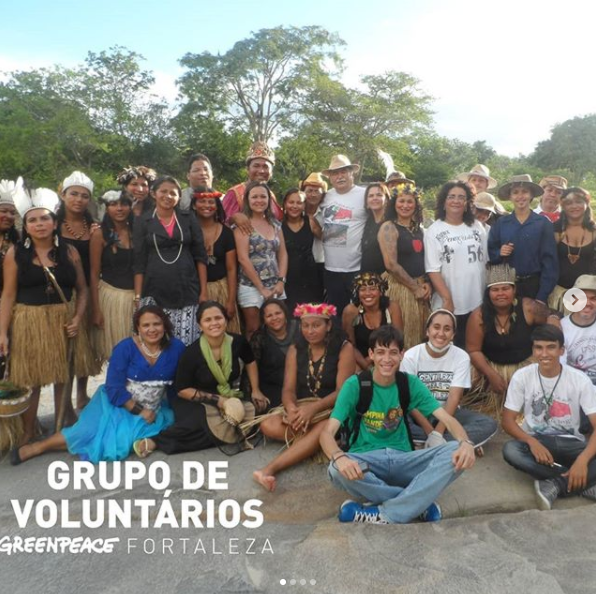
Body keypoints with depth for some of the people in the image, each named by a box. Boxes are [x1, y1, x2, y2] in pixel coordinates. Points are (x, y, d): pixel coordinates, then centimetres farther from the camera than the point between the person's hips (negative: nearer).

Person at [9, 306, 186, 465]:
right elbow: (114, 388, -15)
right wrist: (139, 410, -18)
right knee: (90, 432, -19)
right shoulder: (125, 348, -14)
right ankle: (38, 446, 2)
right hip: (117, 403, -1)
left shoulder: (176, 348, -8)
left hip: (153, 410, 2)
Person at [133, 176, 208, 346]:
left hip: (187, 290, 1)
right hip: (155, 292, -1)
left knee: (187, 343, -4)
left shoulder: (189, 219, 8)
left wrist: (204, 291, 0)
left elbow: (200, 256, 6)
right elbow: (139, 261, 3)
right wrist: (138, 295, -3)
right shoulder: (142, 221, 5)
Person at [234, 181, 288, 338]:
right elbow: (243, 258, -13)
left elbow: (283, 254, 10)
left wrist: (281, 281, -4)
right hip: (251, 287, -5)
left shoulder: (275, 224, 10)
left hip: (275, 286, 5)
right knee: (253, 332, 2)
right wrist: (261, 288, -13)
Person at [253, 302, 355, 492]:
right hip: (302, 407, 4)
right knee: (268, 425, -24)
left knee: (322, 430, -39)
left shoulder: (344, 348, -6)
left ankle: (270, 468, -43)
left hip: (333, 409, -4)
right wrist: (291, 408, -27)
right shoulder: (295, 350, 6)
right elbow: (288, 389, -3)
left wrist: (313, 408, -30)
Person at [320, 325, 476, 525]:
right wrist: (339, 456, -40)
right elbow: (328, 432, -16)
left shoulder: (410, 383, 0)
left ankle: (383, 514, -25)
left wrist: (465, 442, -30)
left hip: (402, 459, 3)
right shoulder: (354, 385, -8)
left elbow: (447, 418, -6)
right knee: (338, 470, -37)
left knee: (456, 453, -23)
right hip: (366, 459, -2)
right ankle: (420, 503, -19)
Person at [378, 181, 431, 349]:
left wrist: (426, 283, -1)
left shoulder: (419, 228, 13)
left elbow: (424, 258, 17)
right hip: (400, 287, -6)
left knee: (420, 333, 13)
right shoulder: (389, 227, -9)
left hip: (421, 286, 7)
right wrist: (415, 287, -11)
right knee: (403, 336, 0)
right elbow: (391, 264, -17)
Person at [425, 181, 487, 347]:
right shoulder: (434, 231, -4)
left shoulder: (477, 227, 9)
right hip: (449, 304, -4)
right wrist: (447, 299, -15)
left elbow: (485, 260, 13)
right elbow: (433, 270, -9)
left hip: (478, 302, 4)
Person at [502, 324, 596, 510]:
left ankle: (553, 485, -20)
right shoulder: (522, 377, -10)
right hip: (535, 442, 1)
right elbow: (508, 420, -8)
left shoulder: (580, 380, -11)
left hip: (570, 444, -1)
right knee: (510, 450, -34)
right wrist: (532, 442, -27)